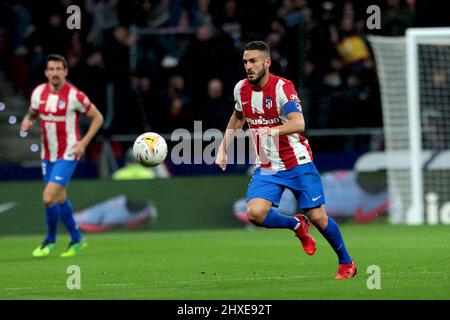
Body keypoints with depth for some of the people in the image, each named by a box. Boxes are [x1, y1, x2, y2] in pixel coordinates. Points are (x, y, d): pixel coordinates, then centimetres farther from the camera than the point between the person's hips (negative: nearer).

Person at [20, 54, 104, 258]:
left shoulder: (74, 96, -15)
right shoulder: (39, 92, 0)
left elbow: (97, 117, -5)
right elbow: (32, 113, 18)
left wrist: (83, 143, -14)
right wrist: (27, 121, -7)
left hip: (67, 155, -6)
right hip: (47, 155, 6)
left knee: (48, 198, -14)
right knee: (60, 198, 15)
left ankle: (50, 240, 8)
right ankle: (76, 239, 32)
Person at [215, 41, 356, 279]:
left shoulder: (282, 87, -18)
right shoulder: (241, 89, 1)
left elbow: (298, 123, -33)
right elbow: (237, 117, 23)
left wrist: (274, 130, -52)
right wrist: (223, 148, 15)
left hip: (297, 163, -4)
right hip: (265, 168, 4)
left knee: (317, 217, -5)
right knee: (255, 213, -20)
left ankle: (346, 263, 19)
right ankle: (296, 225, 11)